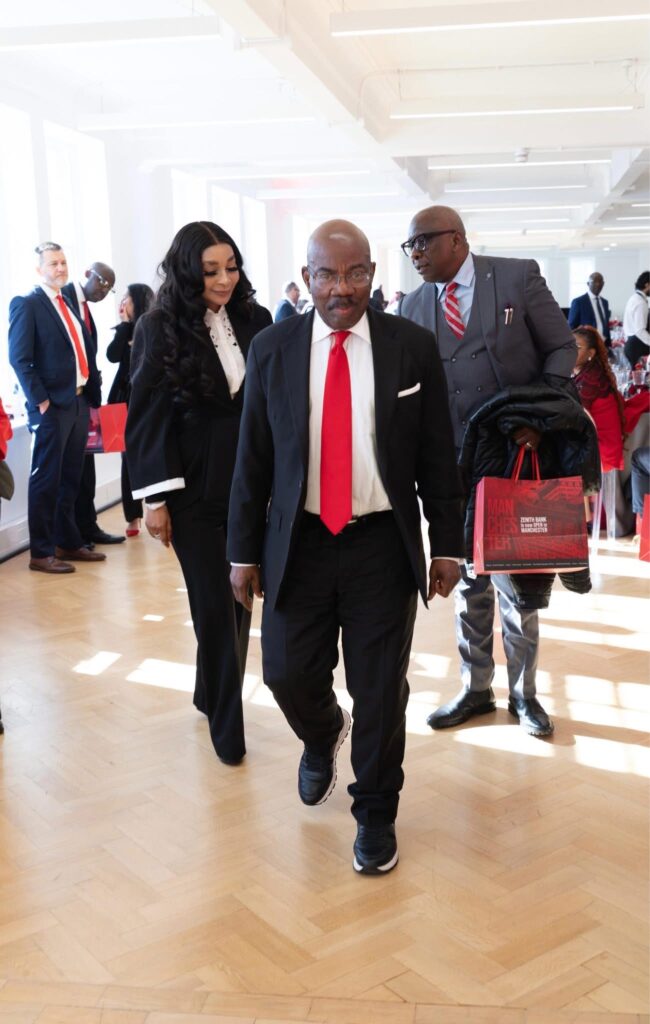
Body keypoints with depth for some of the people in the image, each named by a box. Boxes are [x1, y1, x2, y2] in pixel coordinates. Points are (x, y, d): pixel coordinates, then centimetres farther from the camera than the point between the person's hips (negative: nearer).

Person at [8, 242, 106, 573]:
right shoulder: (26, 304, -5)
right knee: (46, 481, -2)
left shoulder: (69, 305, 18)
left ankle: (68, 543, 24)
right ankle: (41, 553, 4)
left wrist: (93, 399, 12)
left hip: (79, 402, 7)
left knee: (70, 480, 14)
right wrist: (40, 400, -19)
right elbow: (19, 358, -14)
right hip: (51, 406, -7)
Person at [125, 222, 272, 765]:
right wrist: (154, 498, -9)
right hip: (194, 490, -3)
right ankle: (226, 721, 16)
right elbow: (146, 418, -6)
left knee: (240, 597, 11)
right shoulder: (158, 328, -6)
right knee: (214, 605, 1)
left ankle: (213, 694, 33)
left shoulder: (256, 320, 2)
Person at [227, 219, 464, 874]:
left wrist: (445, 545, 2)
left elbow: (436, 456, 2)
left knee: (380, 688, 5)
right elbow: (252, 459, 3)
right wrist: (244, 551, 3)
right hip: (298, 543, 1)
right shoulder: (272, 350, 1)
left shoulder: (412, 347, -2)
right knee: (288, 674, 5)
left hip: (383, 545, -1)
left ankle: (375, 814, 28)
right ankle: (322, 736, 42)